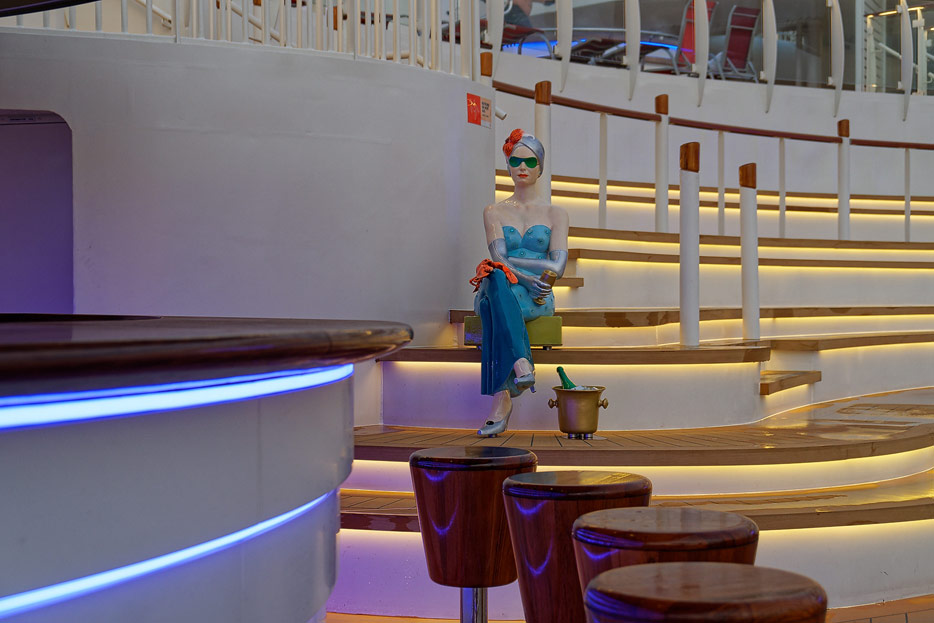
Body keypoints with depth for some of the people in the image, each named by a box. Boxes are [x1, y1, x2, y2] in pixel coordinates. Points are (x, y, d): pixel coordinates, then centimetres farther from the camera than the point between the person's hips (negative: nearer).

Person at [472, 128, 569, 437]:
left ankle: (501, 399, -52)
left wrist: (513, 262, -15)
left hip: (537, 299, -1)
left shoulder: (555, 214, 14)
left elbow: (558, 265, -1)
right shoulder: (494, 212, 16)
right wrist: (527, 278, -21)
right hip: (499, 292, 1)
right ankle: (521, 363, -59)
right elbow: (499, 259, -1)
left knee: (494, 308, -40)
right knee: (495, 278, -42)